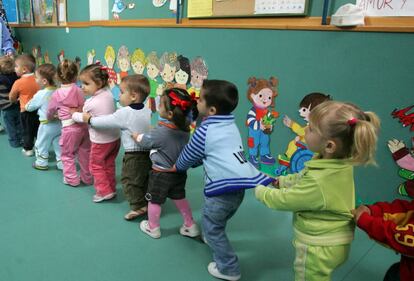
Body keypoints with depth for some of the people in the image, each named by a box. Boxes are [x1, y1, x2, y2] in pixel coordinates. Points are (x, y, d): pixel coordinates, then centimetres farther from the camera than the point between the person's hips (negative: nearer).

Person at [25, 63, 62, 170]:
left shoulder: (40, 94, -19)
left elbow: (30, 106, -3)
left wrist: (26, 106, 17)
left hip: (46, 125, -5)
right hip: (59, 123, 5)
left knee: (41, 145, 15)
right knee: (59, 144, 15)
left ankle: (42, 163, 28)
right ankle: (61, 163, 21)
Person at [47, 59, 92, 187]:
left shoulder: (57, 94, -2)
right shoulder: (78, 90, 3)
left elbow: (50, 111, 14)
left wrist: (49, 118, 36)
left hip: (69, 128, -3)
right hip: (83, 125, 4)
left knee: (67, 155, 13)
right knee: (84, 153, 14)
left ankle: (72, 179, 19)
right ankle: (87, 177, 24)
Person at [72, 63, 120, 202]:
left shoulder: (90, 103, -21)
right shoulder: (108, 93, -5)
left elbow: (83, 118, -3)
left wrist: (73, 115, 17)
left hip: (101, 140, -7)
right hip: (115, 137, 7)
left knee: (96, 165, 11)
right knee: (109, 165, 20)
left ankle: (104, 191, 12)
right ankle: (111, 188, 30)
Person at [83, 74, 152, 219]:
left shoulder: (124, 113, -18)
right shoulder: (149, 111, 1)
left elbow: (107, 121, -9)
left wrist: (90, 119, 6)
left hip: (134, 156, -7)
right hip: (149, 152, 7)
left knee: (129, 180, 6)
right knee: (145, 180, 20)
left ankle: (138, 206, 7)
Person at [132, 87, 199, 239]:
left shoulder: (161, 132, -29)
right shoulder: (185, 127, -11)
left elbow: (143, 140, -12)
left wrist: (134, 134, 8)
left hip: (161, 173, -6)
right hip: (179, 171, 6)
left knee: (154, 200, 16)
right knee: (179, 198, 23)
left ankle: (153, 228, 33)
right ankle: (190, 226, 30)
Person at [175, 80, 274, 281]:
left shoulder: (204, 131, -12)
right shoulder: (231, 125, 10)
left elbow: (188, 156, 4)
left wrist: (178, 166, 24)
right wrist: (195, 162, 30)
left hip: (222, 187, -8)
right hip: (240, 183, 8)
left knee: (211, 227, 12)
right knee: (218, 222, 30)